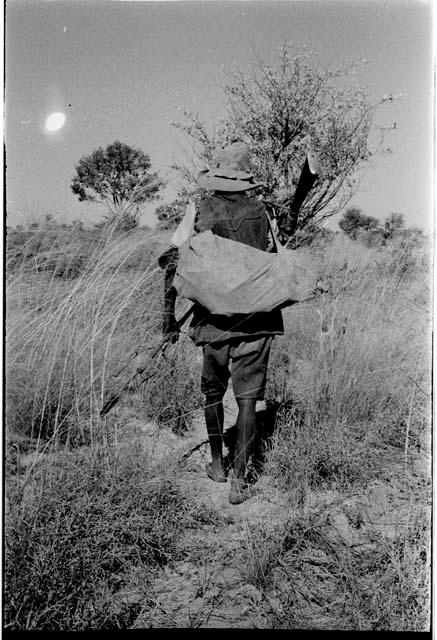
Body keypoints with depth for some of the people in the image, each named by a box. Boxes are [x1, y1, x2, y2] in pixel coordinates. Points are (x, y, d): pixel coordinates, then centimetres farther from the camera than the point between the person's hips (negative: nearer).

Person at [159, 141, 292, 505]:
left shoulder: (198, 213, 0)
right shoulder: (259, 211, 5)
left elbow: (173, 264, -4)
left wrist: (170, 319, 1)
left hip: (213, 318, 0)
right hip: (256, 318, 0)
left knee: (213, 393, 18)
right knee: (247, 397, 5)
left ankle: (218, 465, 30)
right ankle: (239, 479, 4)